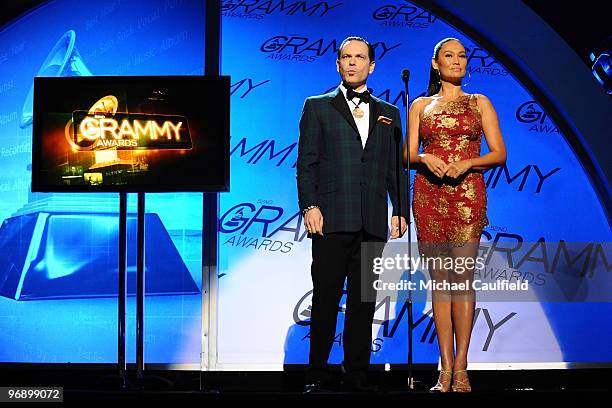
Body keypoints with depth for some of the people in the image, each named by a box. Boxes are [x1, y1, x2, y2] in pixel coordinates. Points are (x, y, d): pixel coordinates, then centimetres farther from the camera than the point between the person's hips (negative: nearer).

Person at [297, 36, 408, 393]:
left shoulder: (388, 113, 18)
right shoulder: (318, 107, 10)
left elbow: (396, 169, 15)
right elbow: (306, 162, 2)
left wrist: (400, 211, 5)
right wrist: (309, 206, -9)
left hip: (373, 223, 3)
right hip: (331, 220, -3)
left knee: (364, 301, 5)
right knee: (326, 299, -2)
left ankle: (357, 374, 11)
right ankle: (317, 374, 5)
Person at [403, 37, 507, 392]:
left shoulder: (479, 103, 12)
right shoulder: (420, 106, 14)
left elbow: (499, 153, 6)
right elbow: (408, 155, 10)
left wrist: (468, 163, -12)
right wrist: (425, 158, -12)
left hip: (468, 194, -1)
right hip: (429, 195, 1)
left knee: (463, 278, -8)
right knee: (439, 279, 1)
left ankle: (460, 367, -6)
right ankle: (446, 367, 3)